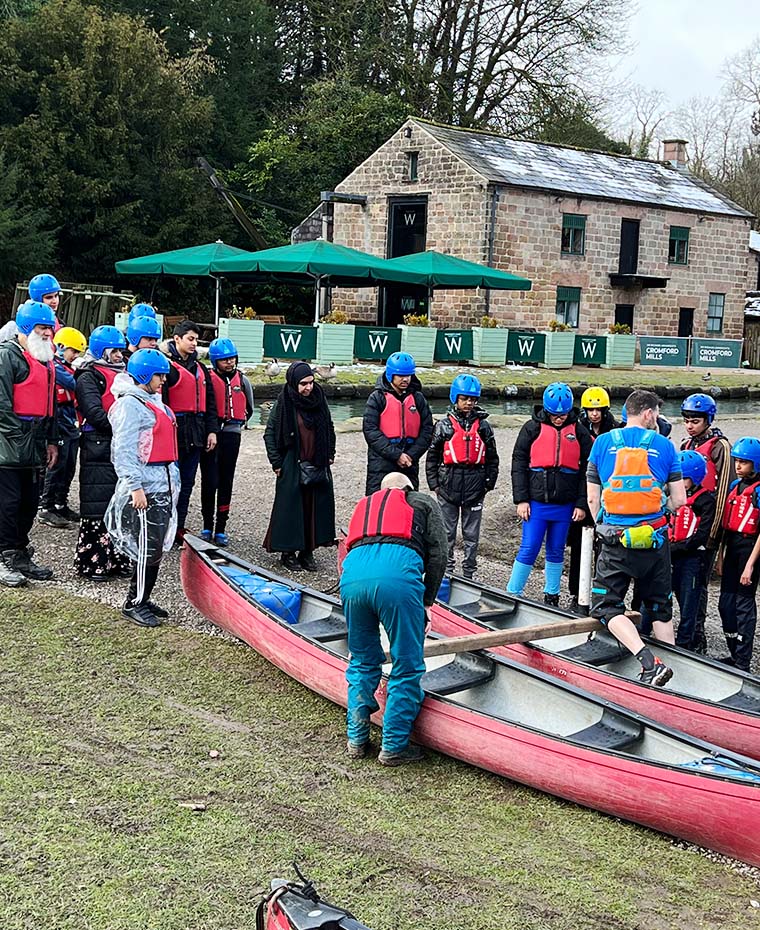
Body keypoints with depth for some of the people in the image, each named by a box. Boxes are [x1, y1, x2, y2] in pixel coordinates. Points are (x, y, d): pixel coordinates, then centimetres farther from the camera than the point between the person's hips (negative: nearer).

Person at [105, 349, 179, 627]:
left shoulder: (154, 401, 17)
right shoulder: (130, 404, -12)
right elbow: (124, 450, -18)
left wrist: (173, 481, 23)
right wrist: (135, 487, -23)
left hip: (164, 485, 9)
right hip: (144, 488, -9)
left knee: (157, 546, 12)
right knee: (148, 547, -6)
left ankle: (143, 600, 21)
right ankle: (133, 604, 5)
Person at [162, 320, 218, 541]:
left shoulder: (200, 369, 18)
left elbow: (209, 402, 20)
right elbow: (160, 401, -14)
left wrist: (212, 430, 12)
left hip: (196, 434, 7)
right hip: (175, 431, -7)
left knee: (187, 483, 10)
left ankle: (178, 529, 17)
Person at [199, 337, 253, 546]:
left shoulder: (242, 380, 7)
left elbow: (249, 407, 22)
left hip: (231, 434, 3)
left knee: (226, 482, 6)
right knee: (209, 481, -4)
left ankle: (220, 529, 11)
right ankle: (207, 526, 8)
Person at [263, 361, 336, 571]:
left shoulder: (319, 400, 4)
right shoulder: (284, 403, -8)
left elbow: (329, 428, 18)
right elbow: (269, 432, -3)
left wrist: (330, 454, 14)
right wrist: (276, 462, -6)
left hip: (318, 465, 4)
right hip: (292, 466, -4)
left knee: (315, 506, 5)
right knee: (290, 507, -1)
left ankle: (307, 551, 15)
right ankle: (288, 552, 10)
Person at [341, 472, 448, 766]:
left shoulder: (363, 507, 40)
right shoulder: (424, 502, 29)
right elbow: (438, 553, 15)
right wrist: (426, 602, 19)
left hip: (352, 574, 4)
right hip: (398, 573, -4)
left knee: (362, 662, 22)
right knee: (407, 667, 8)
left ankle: (356, 740, 27)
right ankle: (394, 747, 12)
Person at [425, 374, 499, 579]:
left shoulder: (483, 426, 5)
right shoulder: (444, 425, 1)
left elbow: (492, 458, 10)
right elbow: (432, 457, 4)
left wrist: (489, 483, 4)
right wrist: (434, 484, 0)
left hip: (474, 489, 1)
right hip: (449, 487, -1)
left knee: (472, 535, 8)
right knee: (447, 533, 6)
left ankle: (469, 573, 18)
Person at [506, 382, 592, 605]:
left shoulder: (579, 432, 4)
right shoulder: (533, 428, -1)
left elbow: (586, 470, 7)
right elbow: (519, 464, 0)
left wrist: (581, 504, 1)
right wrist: (521, 499, -5)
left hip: (565, 505, 2)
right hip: (536, 502, -2)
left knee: (556, 551, 12)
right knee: (529, 549, -4)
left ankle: (552, 596, 23)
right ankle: (512, 593, 5)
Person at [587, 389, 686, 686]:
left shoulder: (603, 443, 3)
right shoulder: (664, 445, 2)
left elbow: (593, 499, 5)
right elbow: (679, 500, 3)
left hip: (616, 541, -1)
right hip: (655, 539, 2)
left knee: (607, 606, 1)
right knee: (660, 607, 18)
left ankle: (649, 662, -16)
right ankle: (669, 663, 17)